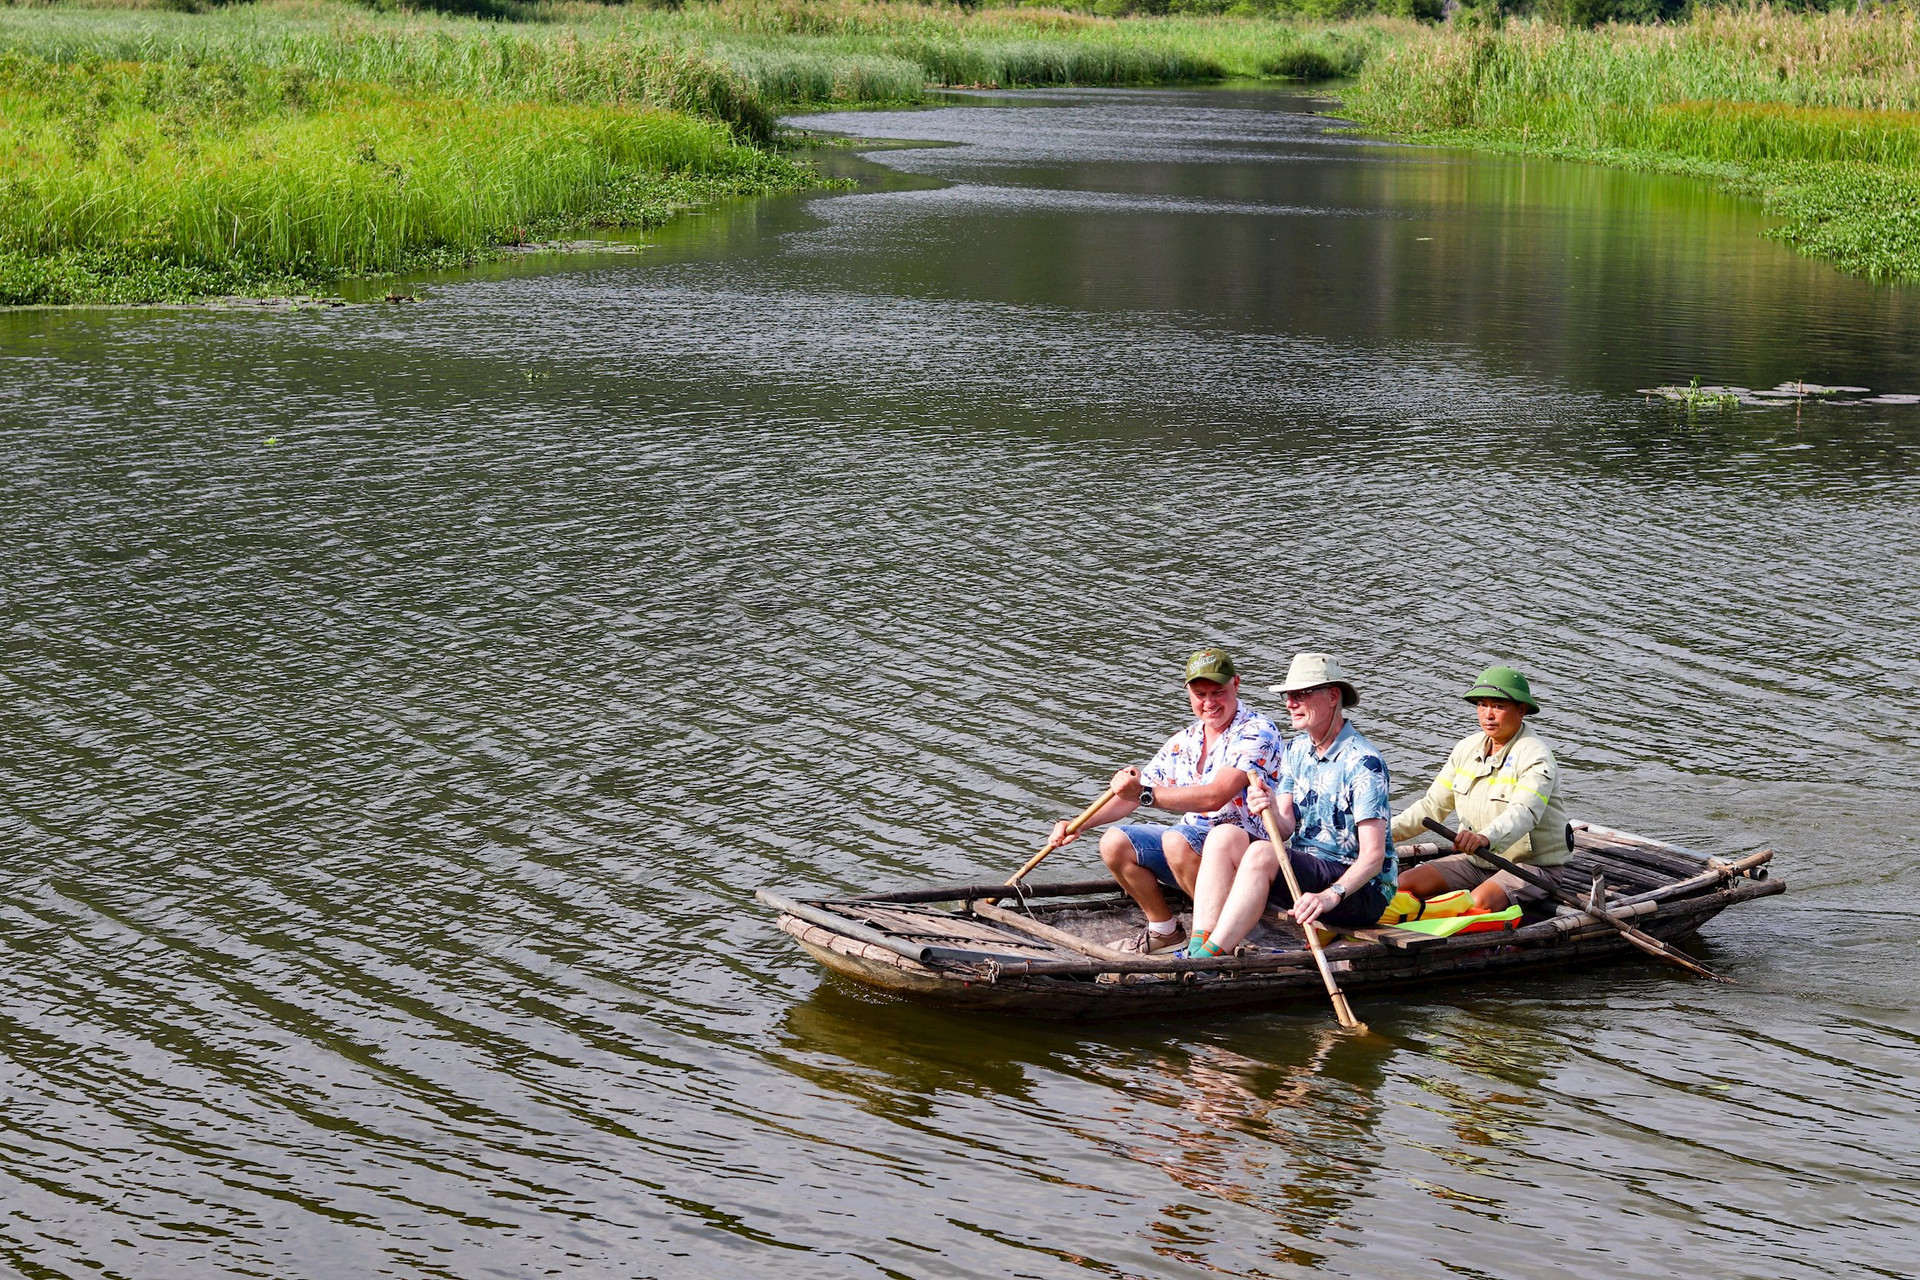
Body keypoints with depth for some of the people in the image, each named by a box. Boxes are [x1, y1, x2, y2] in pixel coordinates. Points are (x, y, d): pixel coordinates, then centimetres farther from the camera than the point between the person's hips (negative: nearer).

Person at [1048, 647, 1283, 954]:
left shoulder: (1257, 732, -12)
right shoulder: (1184, 741, 13)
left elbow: (1214, 797, -26)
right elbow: (1130, 795, 16)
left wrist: (1146, 793, -28)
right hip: (1191, 840, 8)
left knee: (1176, 839, -34)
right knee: (1114, 842, -8)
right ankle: (1164, 930, 5)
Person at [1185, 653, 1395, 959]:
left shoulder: (1363, 762, -13)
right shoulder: (1296, 751, 11)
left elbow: (1374, 855, -21)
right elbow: (1286, 831, 2)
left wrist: (1331, 895, -37)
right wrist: (1272, 812, -22)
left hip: (1360, 888, -8)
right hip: (1306, 871, 8)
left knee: (1262, 853, -30)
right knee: (1224, 836, -12)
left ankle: (1207, 958, -36)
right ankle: (1198, 948, -27)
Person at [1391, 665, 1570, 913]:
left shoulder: (1535, 755, -16)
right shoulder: (1467, 748, 8)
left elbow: (1524, 812, -34)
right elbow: (1433, 805, 12)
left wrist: (1486, 838, -54)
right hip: (1476, 862, 7)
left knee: (1480, 902, -36)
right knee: (1403, 885, -11)